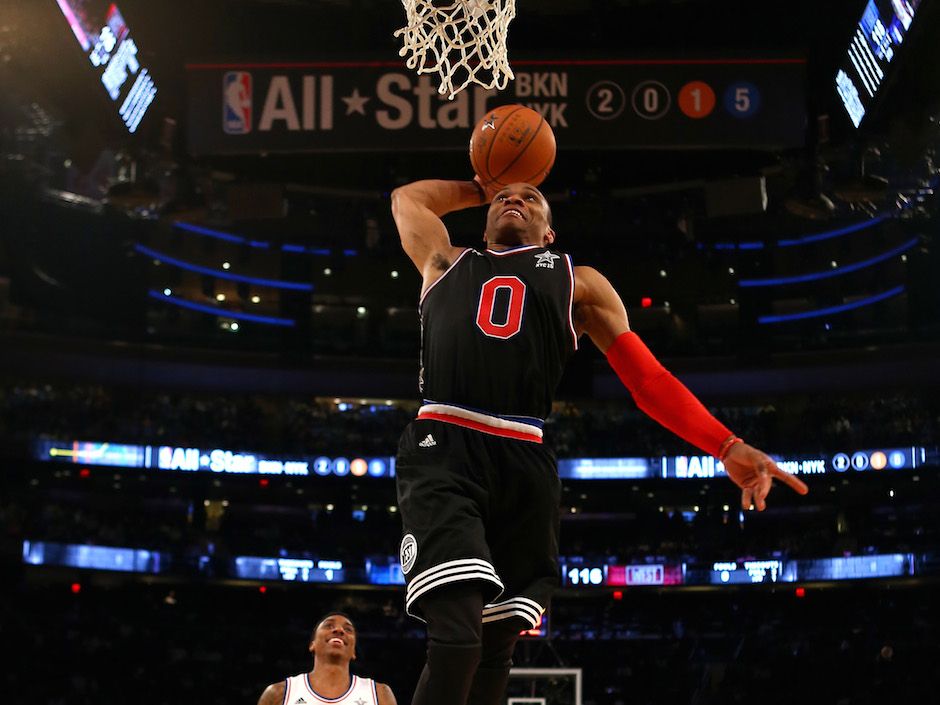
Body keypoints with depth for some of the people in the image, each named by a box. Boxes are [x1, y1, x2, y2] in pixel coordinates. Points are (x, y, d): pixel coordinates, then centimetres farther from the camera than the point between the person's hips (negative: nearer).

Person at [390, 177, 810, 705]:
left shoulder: (578, 282, 24)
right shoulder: (445, 262, 27)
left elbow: (648, 377, 13)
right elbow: (407, 196, 44)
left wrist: (727, 447, 0)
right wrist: (481, 190, 47)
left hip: (523, 463, 2)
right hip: (443, 450, -2)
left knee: (495, 646, 2)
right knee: (457, 641, -21)